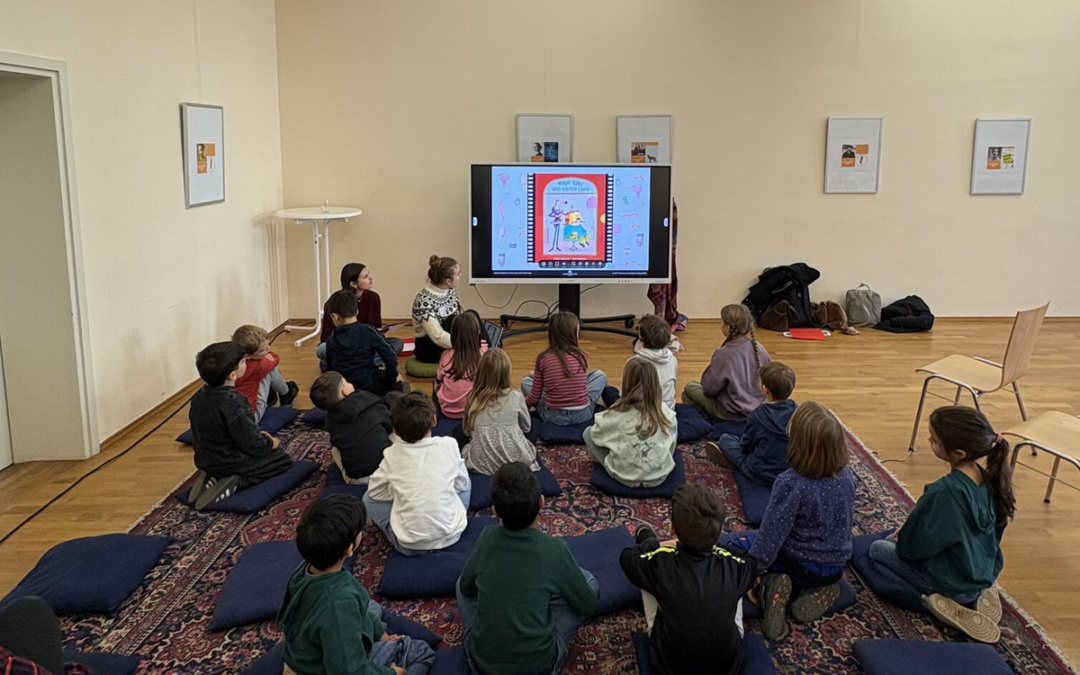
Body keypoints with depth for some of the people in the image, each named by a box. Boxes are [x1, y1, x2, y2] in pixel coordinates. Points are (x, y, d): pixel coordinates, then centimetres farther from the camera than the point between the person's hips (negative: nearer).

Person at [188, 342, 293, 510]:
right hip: (232, 463, -8)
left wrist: (259, 436, 10)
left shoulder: (199, 397, -2)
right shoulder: (234, 403, -29)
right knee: (284, 460, 10)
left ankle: (214, 478, 8)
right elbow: (253, 445, -23)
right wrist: (272, 443, -2)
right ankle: (238, 483, -9)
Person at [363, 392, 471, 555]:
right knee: (465, 482, 26)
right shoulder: (449, 445, -7)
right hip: (451, 536, 2)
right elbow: (461, 485, 6)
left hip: (409, 545, -1)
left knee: (369, 499, 20)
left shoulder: (392, 455, -7)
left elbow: (375, 491, 6)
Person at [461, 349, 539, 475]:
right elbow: (527, 427, 9)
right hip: (516, 460, 0)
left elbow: (466, 431, 8)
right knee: (536, 424, 29)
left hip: (482, 463, 0)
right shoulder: (516, 396, -6)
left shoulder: (473, 398, -4)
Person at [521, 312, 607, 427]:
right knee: (599, 375, 24)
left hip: (553, 417, -1)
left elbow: (534, 397, -6)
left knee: (526, 382, 23)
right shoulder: (582, 356, -5)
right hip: (582, 415, 1)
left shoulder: (543, 358, -10)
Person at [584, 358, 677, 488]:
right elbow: (673, 435, 6)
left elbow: (596, 434, -3)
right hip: (660, 476, 2)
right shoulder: (666, 412, -11)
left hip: (625, 476, -2)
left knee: (588, 433, 13)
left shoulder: (617, 413, -19)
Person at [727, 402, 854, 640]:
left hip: (799, 565, -5)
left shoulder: (790, 483, -29)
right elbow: (847, 521, 6)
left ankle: (774, 587, -9)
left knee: (741, 545, 17)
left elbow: (772, 533, -24)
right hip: (836, 566, 5)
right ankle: (821, 592, 7)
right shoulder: (847, 476, -10)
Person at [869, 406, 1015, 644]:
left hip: (953, 582, -6)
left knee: (877, 550, 13)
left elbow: (915, 545, -22)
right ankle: (975, 595, 10)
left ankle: (937, 599, -3)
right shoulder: (988, 480, -11)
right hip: (985, 572, 7)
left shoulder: (943, 492, -34)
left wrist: (902, 537, 3)